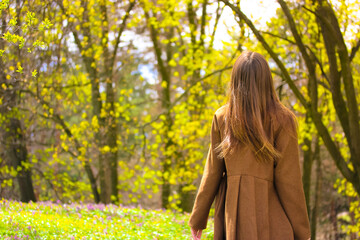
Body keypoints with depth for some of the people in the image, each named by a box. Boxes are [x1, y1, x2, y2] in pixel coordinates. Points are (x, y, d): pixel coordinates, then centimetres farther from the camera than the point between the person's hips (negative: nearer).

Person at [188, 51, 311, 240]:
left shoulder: (221, 118, 4)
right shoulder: (282, 120, -4)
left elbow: (212, 174, 6)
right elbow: (289, 180, -4)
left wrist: (197, 219, 16)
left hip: (233, 212, 3)